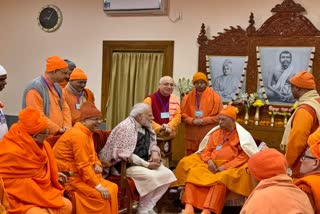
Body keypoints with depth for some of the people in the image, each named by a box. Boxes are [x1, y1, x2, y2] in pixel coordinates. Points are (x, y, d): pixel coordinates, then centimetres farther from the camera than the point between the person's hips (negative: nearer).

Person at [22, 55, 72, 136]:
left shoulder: (56, 86, 13)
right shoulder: (35, 88, -15)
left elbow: (65, 107, 15)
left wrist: (67, 127, -1)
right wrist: (58, 129, -16)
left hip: (59, 136, 8)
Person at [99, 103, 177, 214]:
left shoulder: (146, 127, 9)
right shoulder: (125, 127, -16)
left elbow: (152, 144, 20)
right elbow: (125, 154, -21)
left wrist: (155, 153, -4)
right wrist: (146, 164, -22)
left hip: (146, 162, 8)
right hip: (127, 165, -8)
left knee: (167, 174, -11)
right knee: (151, 176, -30)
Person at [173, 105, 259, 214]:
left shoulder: (242, 135, 3)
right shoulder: (216, 132, 16)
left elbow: (244, 156, -6)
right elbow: (206, 150, 14)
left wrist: (226, 166, -16)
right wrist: (209, 161, -9)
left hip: (229, 168, -4)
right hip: (211, 165, 5)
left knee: (221, 179, -37)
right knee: (193, 171, -22)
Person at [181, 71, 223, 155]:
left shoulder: (215, 96, 2)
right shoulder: (187, 97, 10)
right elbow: (183, 115, 9)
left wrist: (204, 120, -11)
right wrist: (192, 121, -10)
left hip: (209, 136, -2)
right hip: (191, 136, 3)